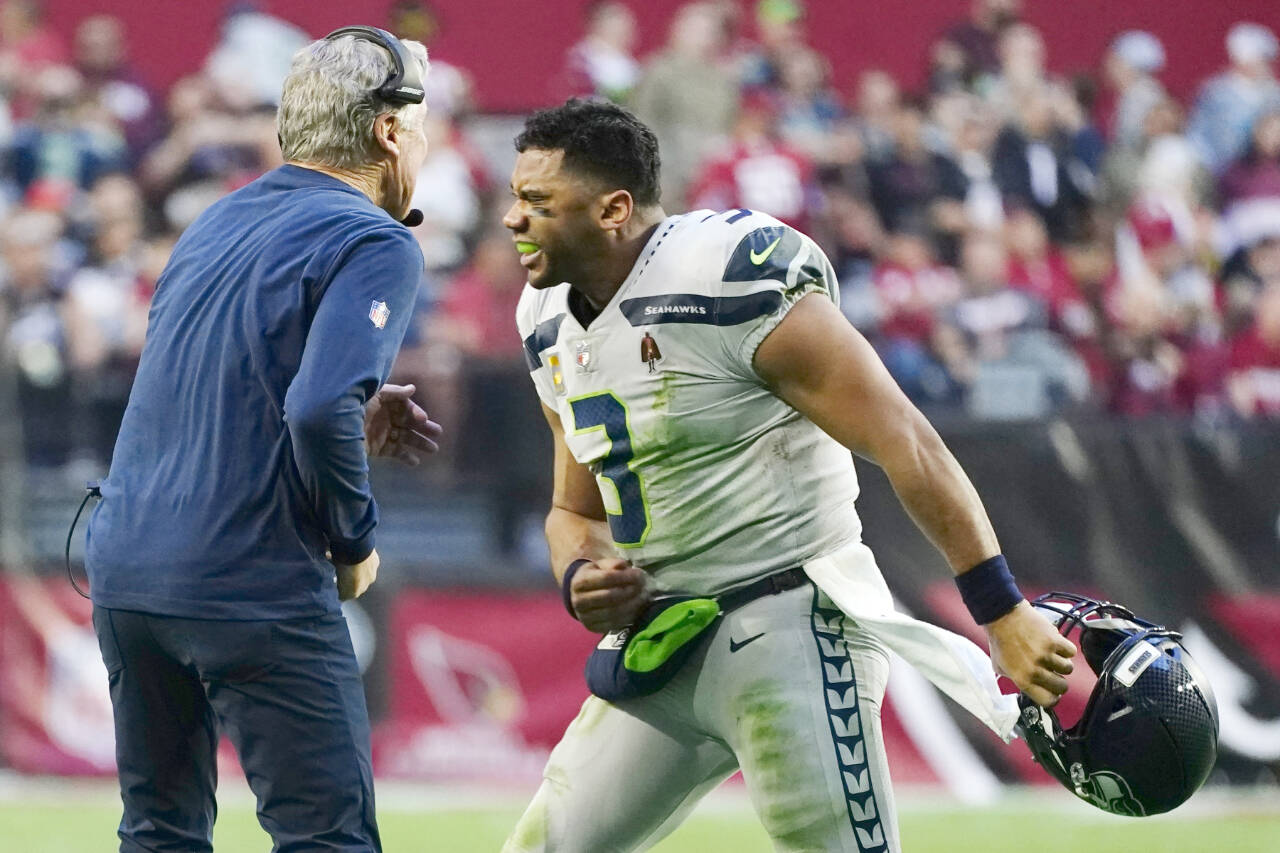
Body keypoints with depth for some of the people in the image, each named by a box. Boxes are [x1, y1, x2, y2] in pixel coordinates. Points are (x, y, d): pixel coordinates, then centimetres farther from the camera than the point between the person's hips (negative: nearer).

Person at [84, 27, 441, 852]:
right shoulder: (374, 244, -8)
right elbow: (320, 408, -22)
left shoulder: (214, 226, 17)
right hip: (253, 589, -7)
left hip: (123, 569, 8)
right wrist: (356, 542, -7)